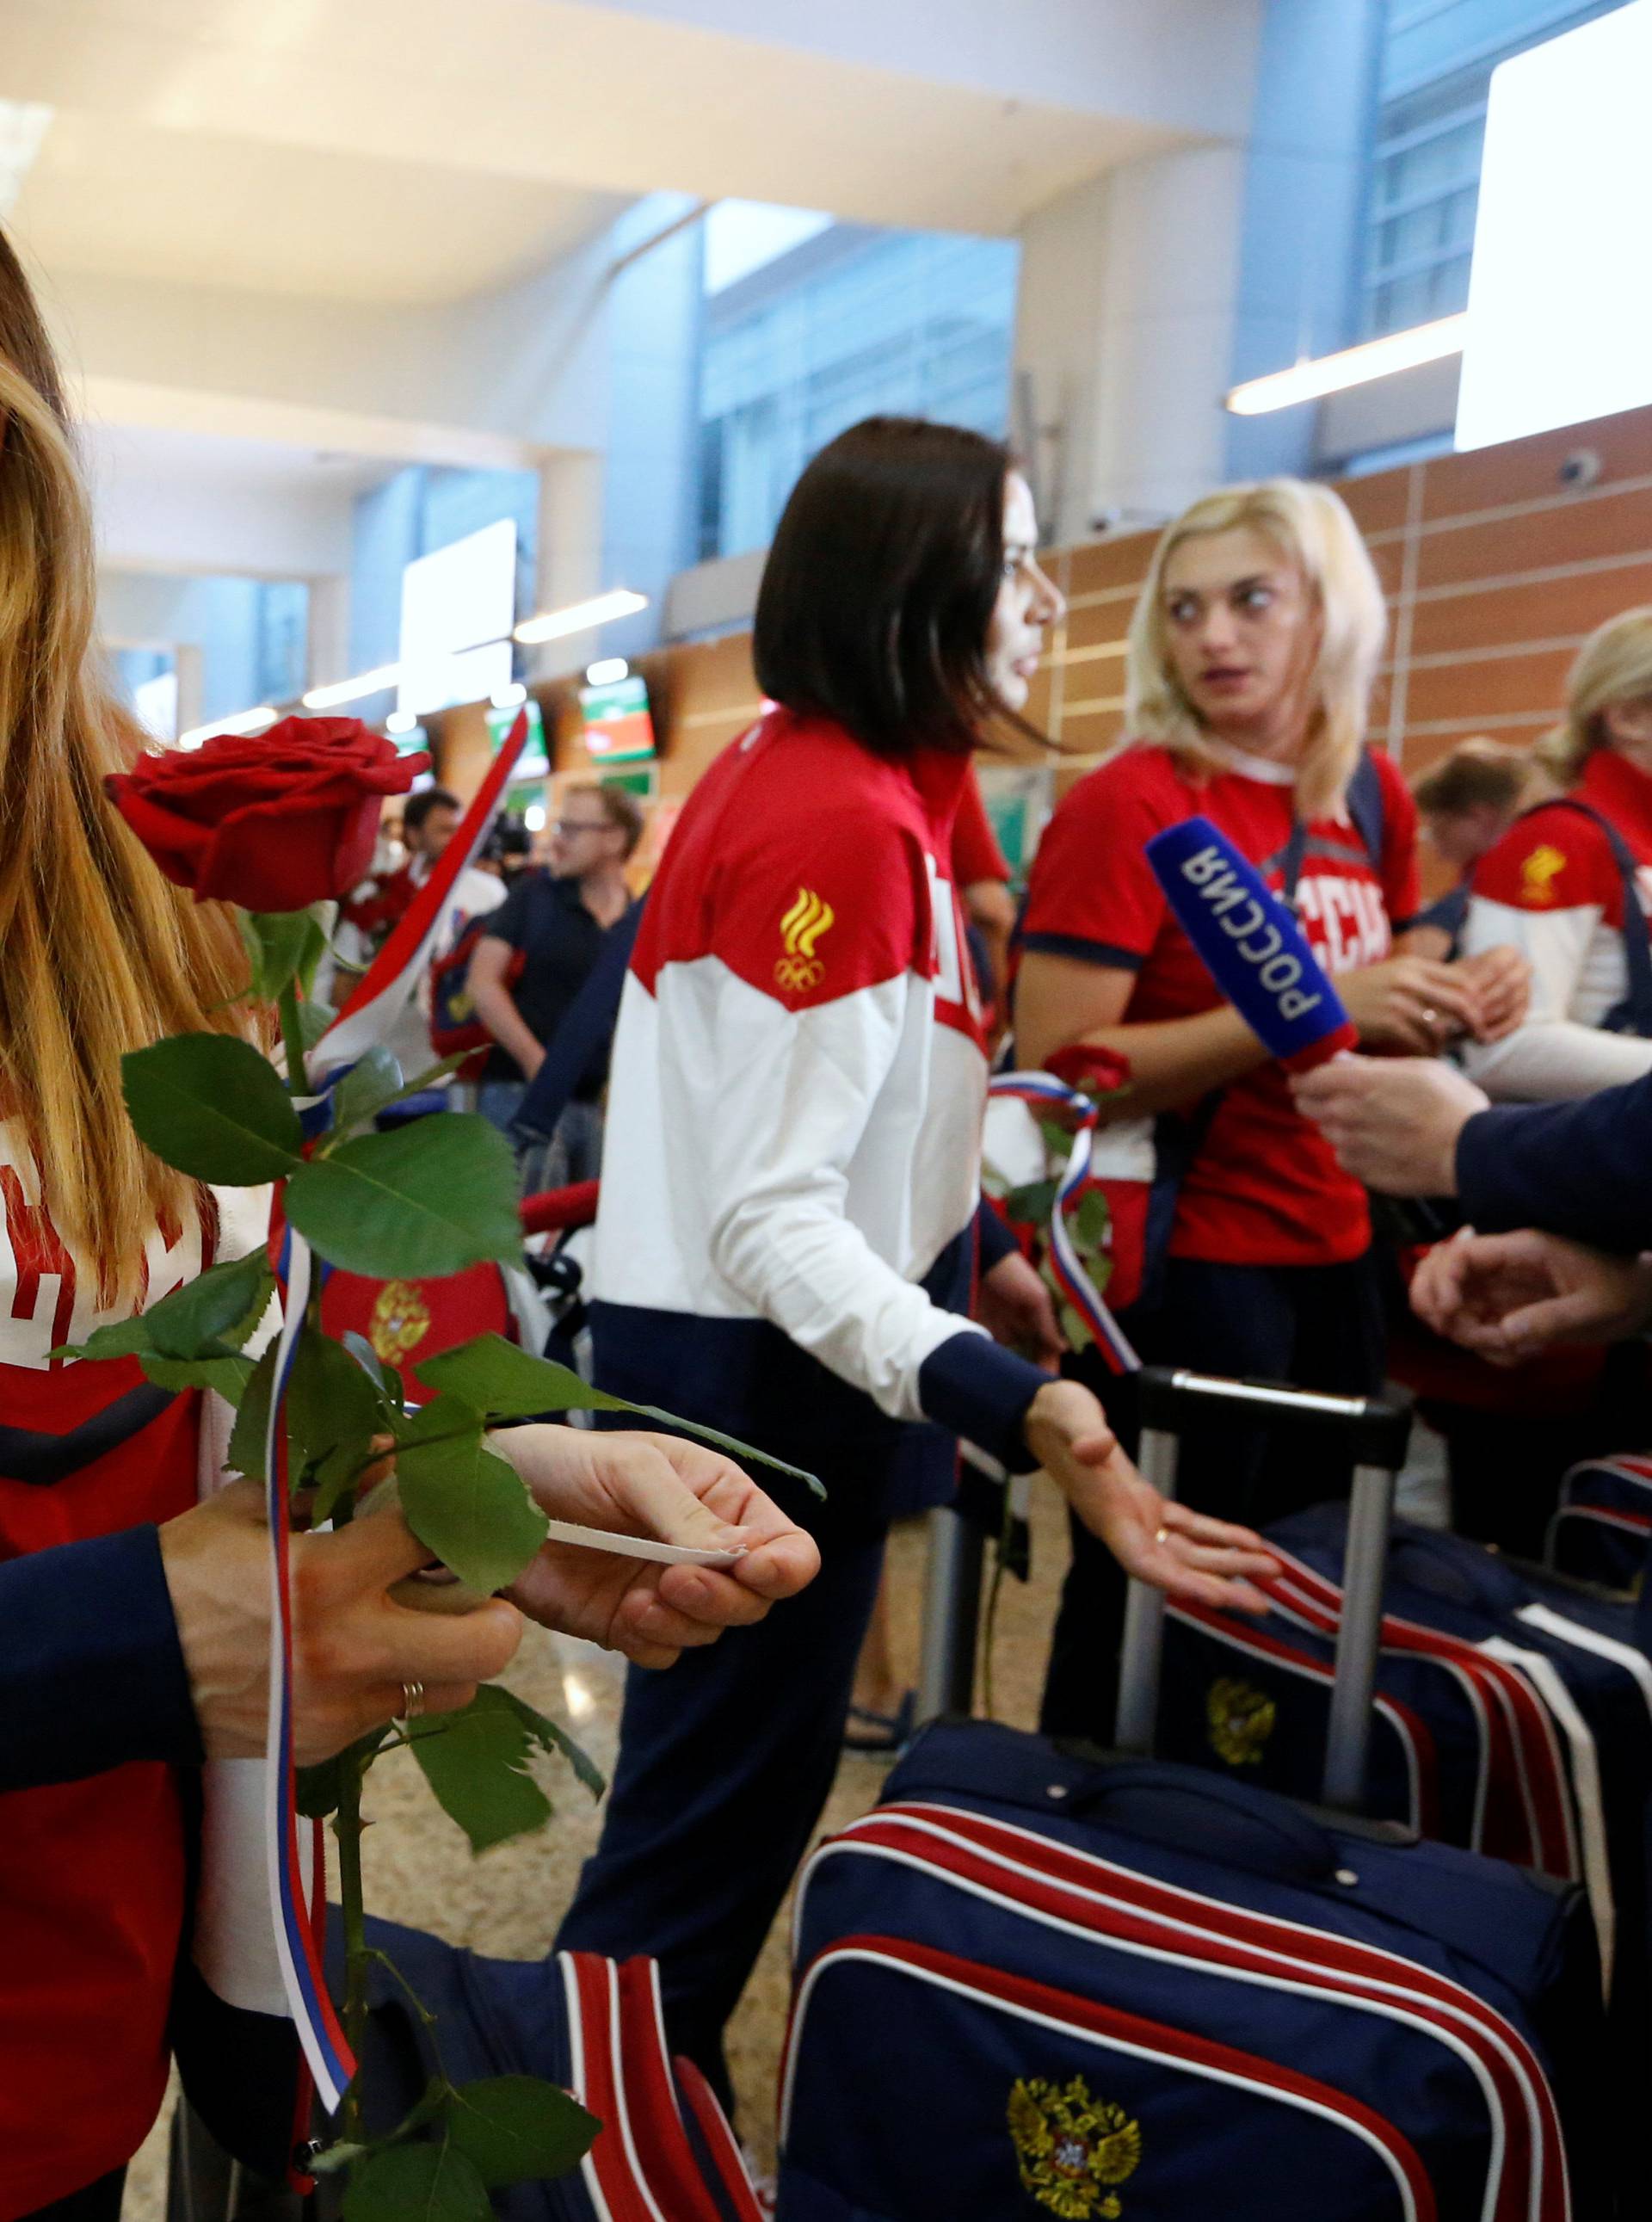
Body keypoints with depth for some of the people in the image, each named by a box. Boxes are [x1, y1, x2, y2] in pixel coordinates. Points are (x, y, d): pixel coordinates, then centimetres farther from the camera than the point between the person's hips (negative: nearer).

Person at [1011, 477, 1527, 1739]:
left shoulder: (1372, 796, 6)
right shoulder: (1130, 805, -13)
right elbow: (1058, 1071, -20)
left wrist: (1446, 1010, -3)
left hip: (1335, 1257, 7)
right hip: (1183, 1266, -7)